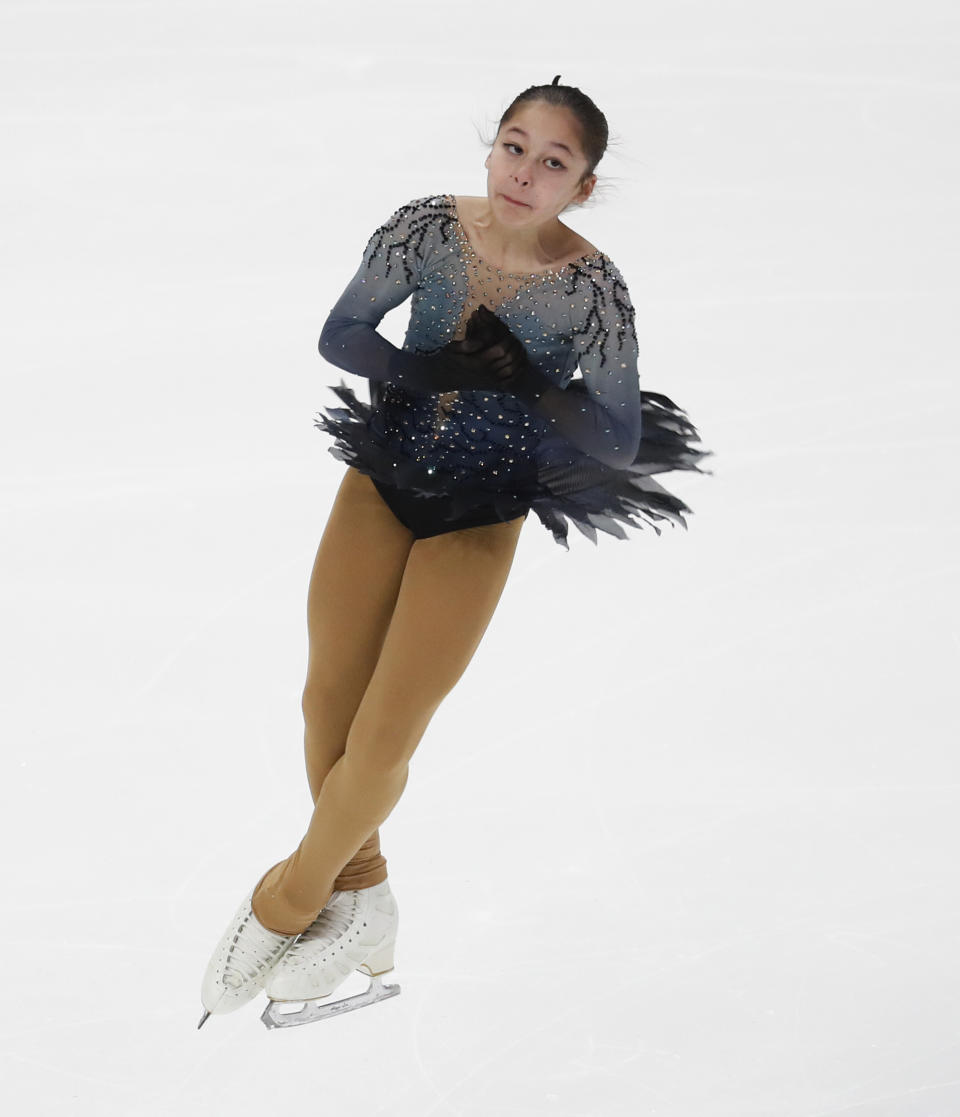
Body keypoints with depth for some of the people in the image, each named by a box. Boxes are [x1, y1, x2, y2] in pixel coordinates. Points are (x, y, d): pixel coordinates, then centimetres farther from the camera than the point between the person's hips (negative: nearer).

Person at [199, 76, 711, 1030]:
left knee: (384, 735, -4)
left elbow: (622, 441, -15)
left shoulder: (592, 288, -20)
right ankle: (361, 911, 28)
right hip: (382, 483, 3)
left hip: (479, 517, -3)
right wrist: (431, 369, -23)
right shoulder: (430, 227, -13)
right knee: (328, 704, 8)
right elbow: (339, 334, -4)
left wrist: (523, 381, -28)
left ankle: (289, 900, 22)